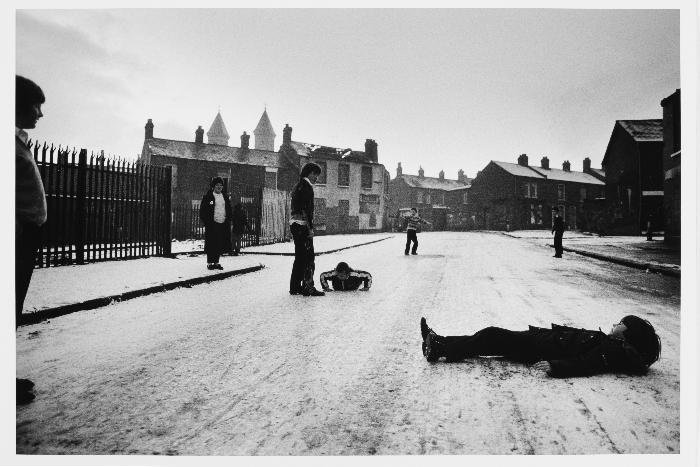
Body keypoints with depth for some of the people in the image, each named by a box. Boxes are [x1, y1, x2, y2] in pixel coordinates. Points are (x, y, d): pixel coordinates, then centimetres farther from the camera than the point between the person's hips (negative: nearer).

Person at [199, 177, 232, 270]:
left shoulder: (225, 196, 14)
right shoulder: (208, 196, 0)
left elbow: (229, 209, 21)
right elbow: (202, 211, 0)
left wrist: (228, 220, 10)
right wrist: (206, 222, -7)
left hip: (223, 224, 4)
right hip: (212, 224, -4)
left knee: (220, 245, 5)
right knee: (211, 244, -3)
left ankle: (216, 262, 15)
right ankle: (209, 263, 7)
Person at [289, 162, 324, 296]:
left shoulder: (297, 187, 21)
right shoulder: (306, 186, -9)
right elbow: (307, 209, -18)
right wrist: (310, 227, -19)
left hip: (294, 223, 10)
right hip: (302, 225, -10)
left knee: (300, 257, 13)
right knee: (308, 257, -7)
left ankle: (295, 287, 16)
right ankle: (308, 287, -7)